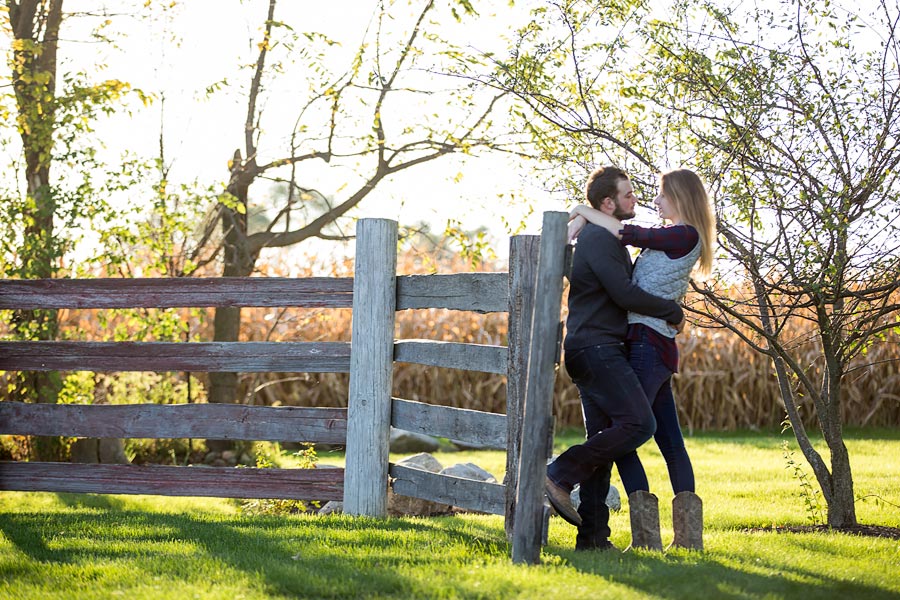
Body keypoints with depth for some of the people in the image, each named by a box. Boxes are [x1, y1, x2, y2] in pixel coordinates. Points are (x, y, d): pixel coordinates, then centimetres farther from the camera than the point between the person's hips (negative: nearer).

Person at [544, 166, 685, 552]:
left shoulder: (606, 238, 23)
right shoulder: (599, 238, -11)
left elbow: (621, 291, 35)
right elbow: (624, 294, -18)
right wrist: (672, 311, -7)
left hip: (595, 351, 11)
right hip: (597, 349, -11)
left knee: (603, 441, 7)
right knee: (639, 423, -19)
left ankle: (593, 536, 5)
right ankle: (560, 475, -18)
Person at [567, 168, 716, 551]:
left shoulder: (685, 236, -9)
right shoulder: (669, 238, 19)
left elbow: (629, 235, -15)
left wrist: (585, 212, -3)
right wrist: (581, 222, 2)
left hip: (647, 343, -10)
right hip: (658, 350, 10)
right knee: (670, 441, 10)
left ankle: (647, 536, -17)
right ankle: (689, 534, 13)